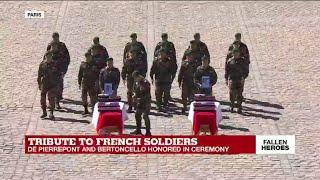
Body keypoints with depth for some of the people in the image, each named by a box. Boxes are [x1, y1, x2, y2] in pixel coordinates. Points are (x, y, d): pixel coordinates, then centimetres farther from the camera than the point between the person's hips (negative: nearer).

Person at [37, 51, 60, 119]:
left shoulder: (55, 64, -1)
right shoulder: (42, 64, 3)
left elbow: (59, 73, 5)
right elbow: (39, 74, 9)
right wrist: (39, 83, 8)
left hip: (52, 85, -2)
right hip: (44, 84, 2)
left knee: (51, 99, -4)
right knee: (42, 98, 3)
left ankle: (51, 113, 5)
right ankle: (44, 112, 18)